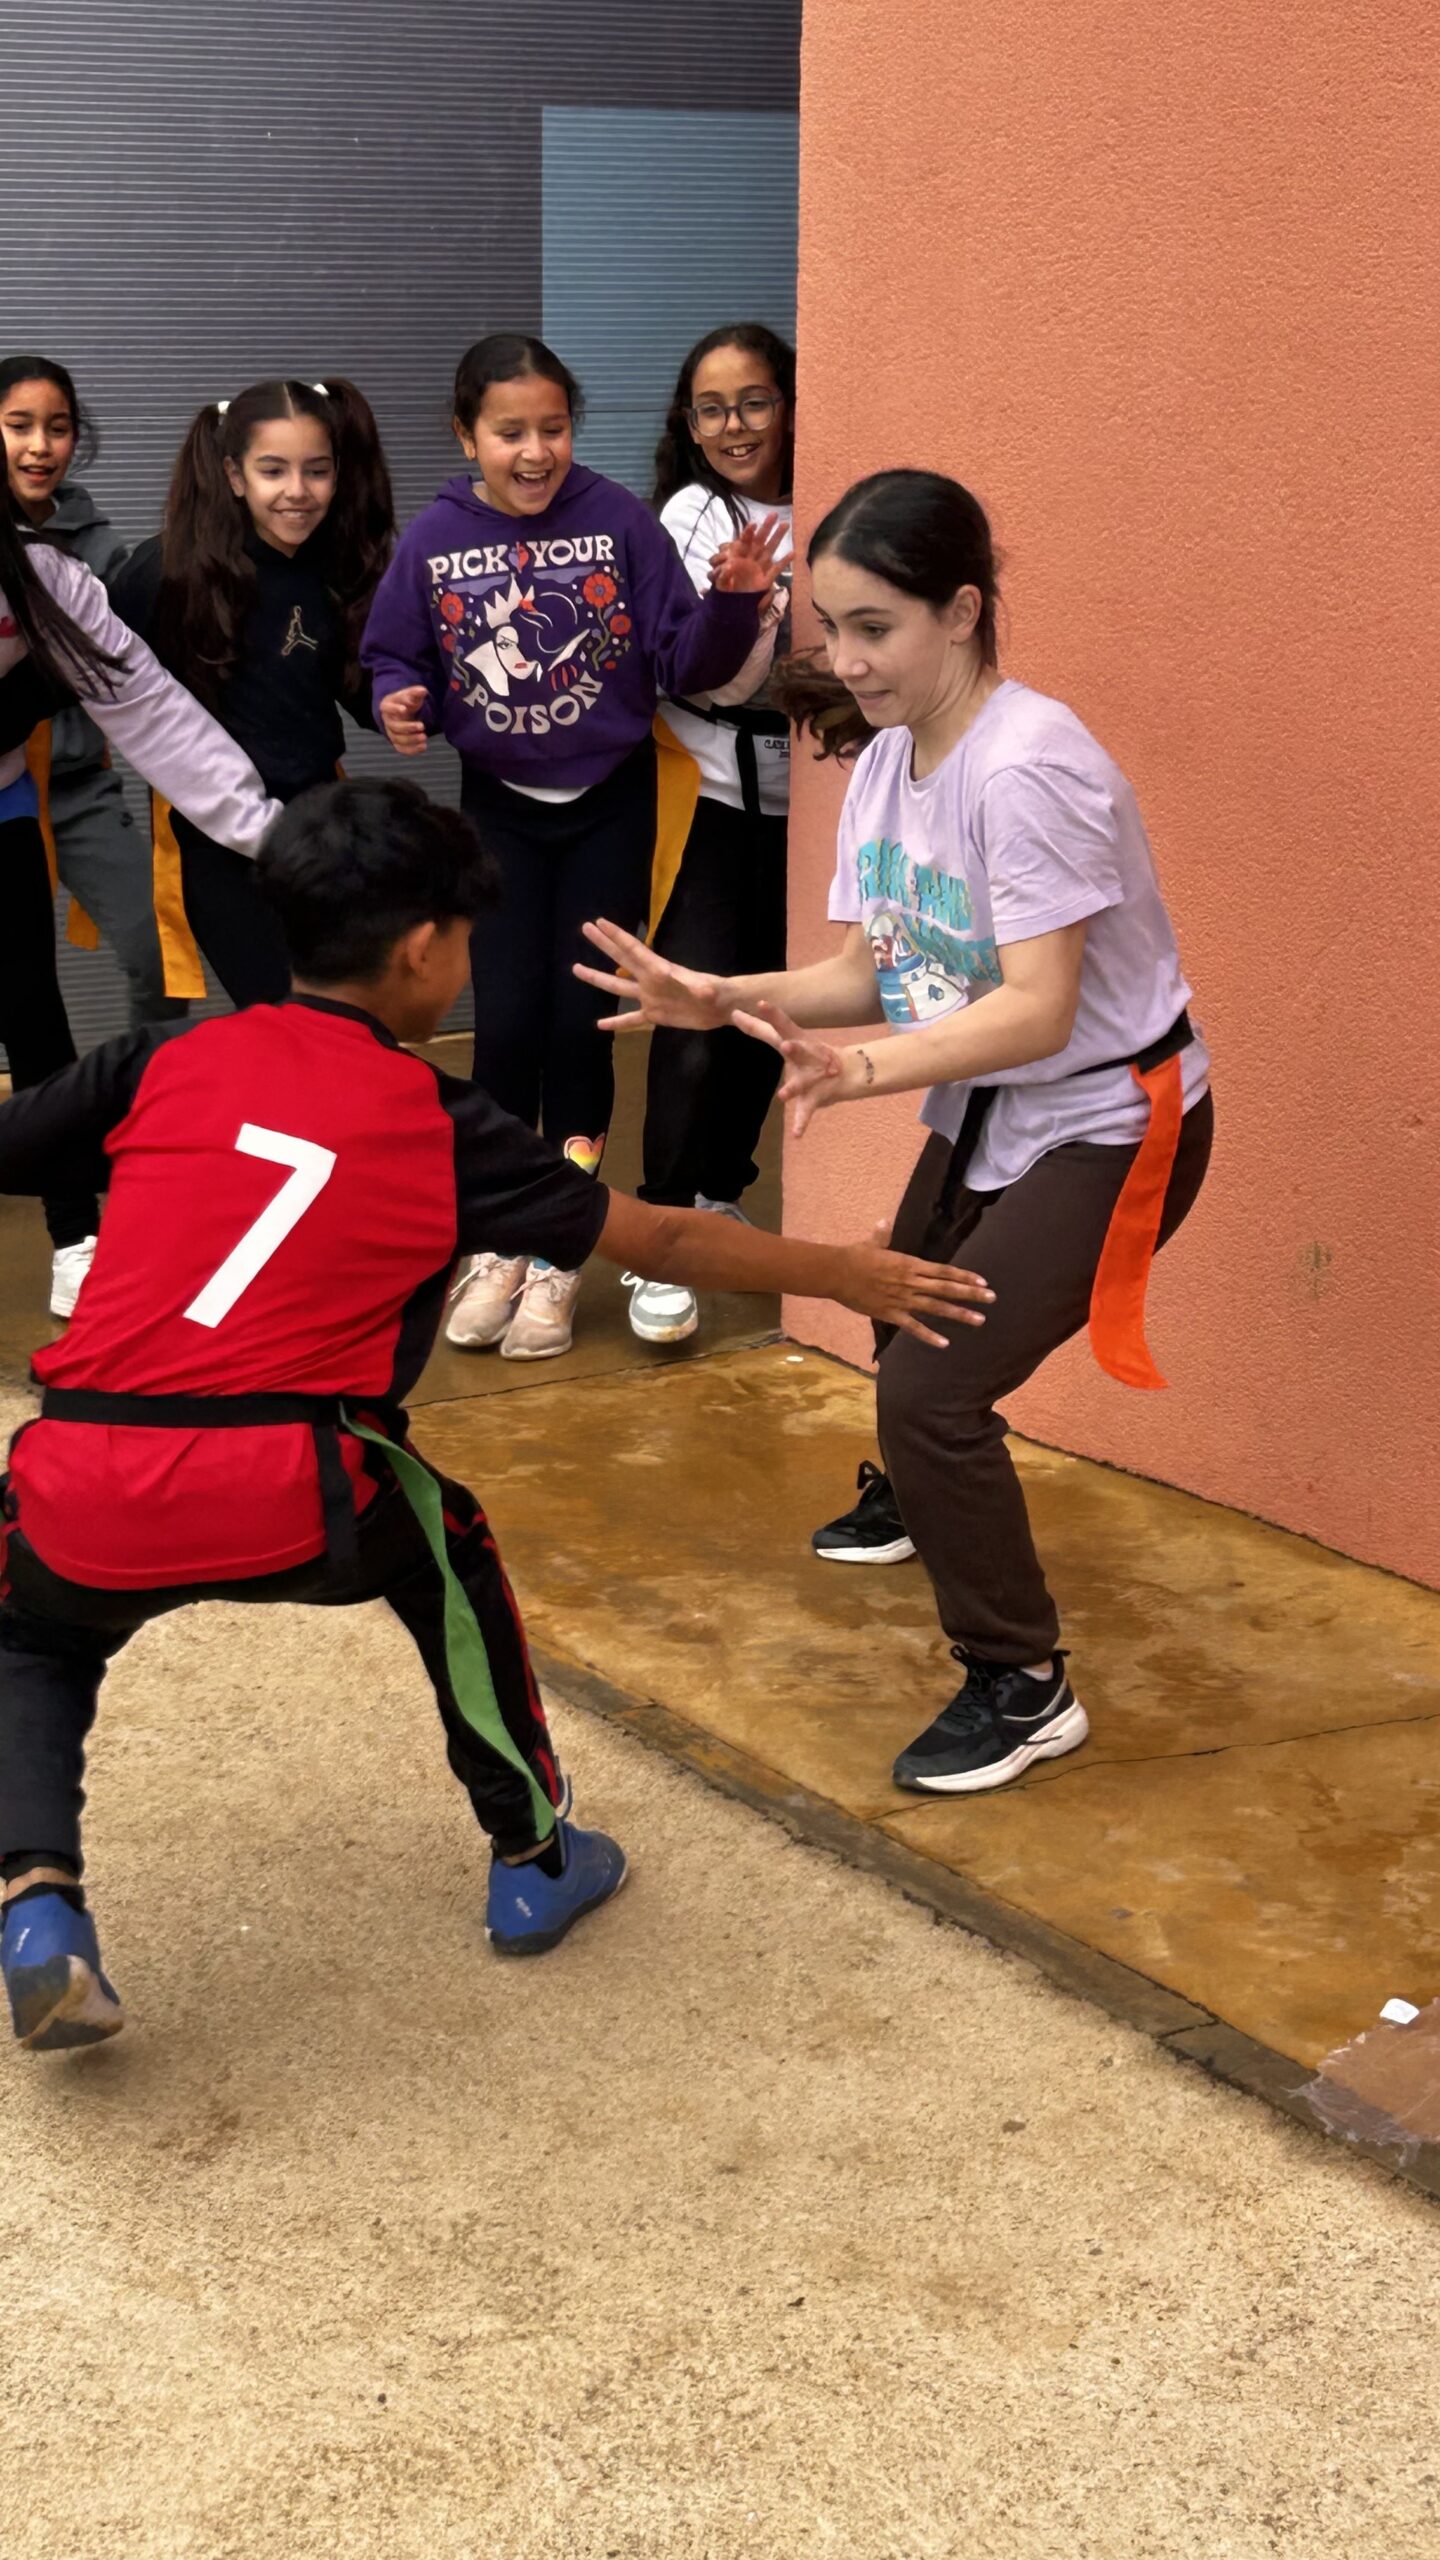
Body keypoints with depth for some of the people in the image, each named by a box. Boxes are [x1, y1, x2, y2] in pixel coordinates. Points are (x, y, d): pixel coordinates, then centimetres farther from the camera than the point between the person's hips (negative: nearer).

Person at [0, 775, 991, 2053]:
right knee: (444, 1554, 31)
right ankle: (535, 1861, 39)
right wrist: (850, 1276, 34)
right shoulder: (443, 1128, 10)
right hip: (284, 1500, -1)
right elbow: (665, 1239, 20)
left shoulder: (167, 1060, 12)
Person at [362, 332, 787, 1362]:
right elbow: (399, 661, 2)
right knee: (508, 1019, -3)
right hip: (500, 805, 1)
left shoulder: (618, 520, -12)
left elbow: (685, 662, -10)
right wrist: (403, 704, -20)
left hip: (610, 801, -1)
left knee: (580, 1017, 1)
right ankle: (497, 1244, 15)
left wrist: (733, 602, -28)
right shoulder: (433, 541, -8)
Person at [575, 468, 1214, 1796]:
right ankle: (934, 1512, 57)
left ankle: (1023, 1688, 1)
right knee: (902, 1339, 24)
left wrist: (861, 1070, -46)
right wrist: (725, 1000, -19)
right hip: (985, 1111, 9)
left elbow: (1039, 1009, -33)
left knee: (933, 1389, -16)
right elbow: (872, 968, -2)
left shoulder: (1026, 766, -28)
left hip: (1108, 1125, -9)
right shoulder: (886, 761, -2)